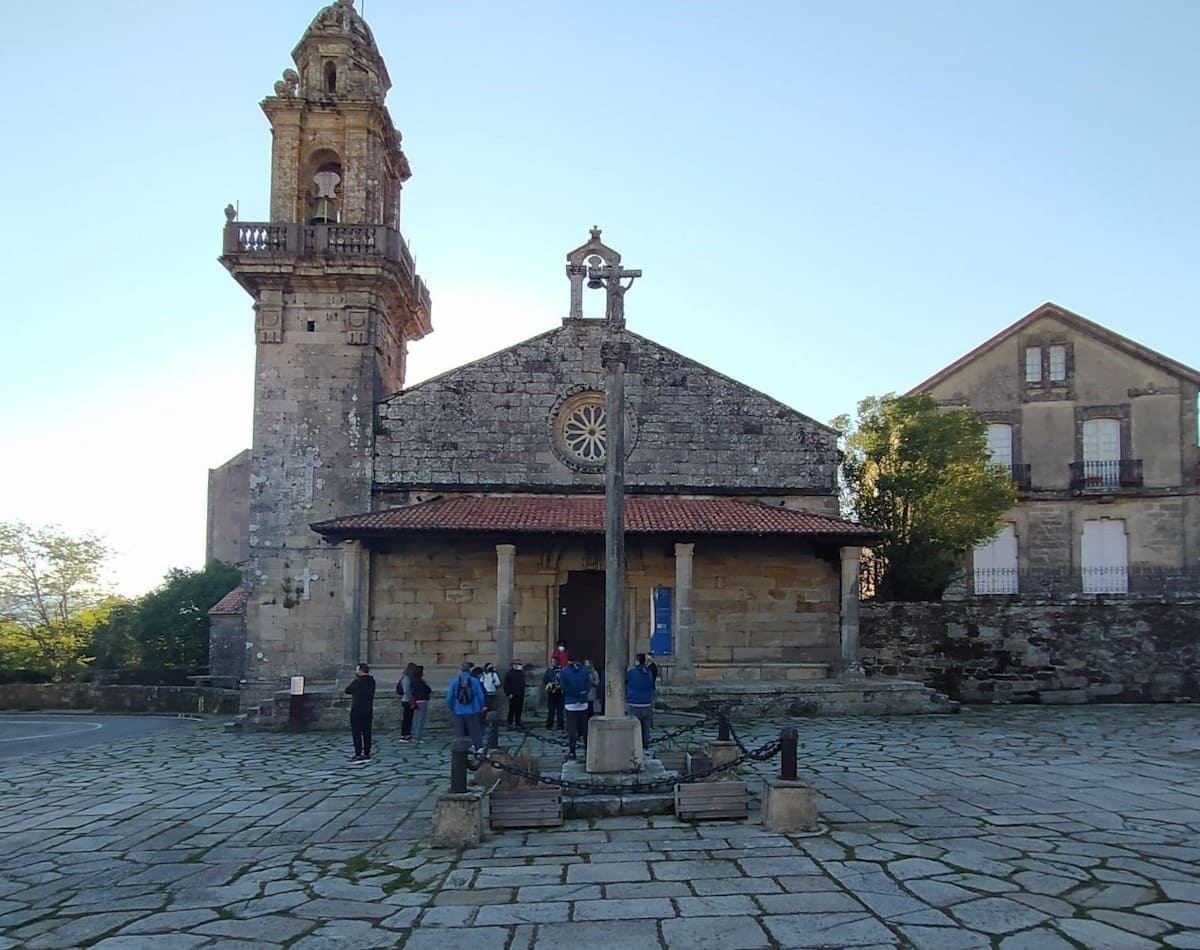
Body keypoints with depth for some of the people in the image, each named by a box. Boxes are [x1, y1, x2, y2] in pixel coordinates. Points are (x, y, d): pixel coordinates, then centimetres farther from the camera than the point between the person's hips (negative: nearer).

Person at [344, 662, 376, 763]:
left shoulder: (357, 682, -15)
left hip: (357, 711, -7)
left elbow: (347, 690, -2)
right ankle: (367, 754, 13)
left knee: (356, 733, -2)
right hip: (368, 710, 7)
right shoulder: (372, 681, 6)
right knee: (367, 732, 10)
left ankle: (358, 755, -6)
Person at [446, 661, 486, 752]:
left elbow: (449, 697, -2)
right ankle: (479, 747, 3)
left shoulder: (454, 681, -4)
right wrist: (480, 708, 14)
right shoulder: (475, 681, -5)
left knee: (459, 732, 9)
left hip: (458, 711, 0)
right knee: (475, 731, 8)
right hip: (472, 711, 0)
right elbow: (480, 696, -2)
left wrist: (452, 709, 13)